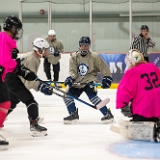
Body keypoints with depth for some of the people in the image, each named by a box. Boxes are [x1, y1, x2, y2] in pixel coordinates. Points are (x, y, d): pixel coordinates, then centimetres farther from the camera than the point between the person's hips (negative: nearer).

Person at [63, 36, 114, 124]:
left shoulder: (94, 56, -9)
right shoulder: (74, 56, -1)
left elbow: (103, 67, -3)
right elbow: (72, 70, -3)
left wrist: (107, 77, -8)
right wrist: (70, 78, -21)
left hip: (89, 81, -5)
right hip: (78, 81, 5)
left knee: (92, 96, -26)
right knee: (68, 95, -6)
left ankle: (107, 114, -17)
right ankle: (73, 114, 14)